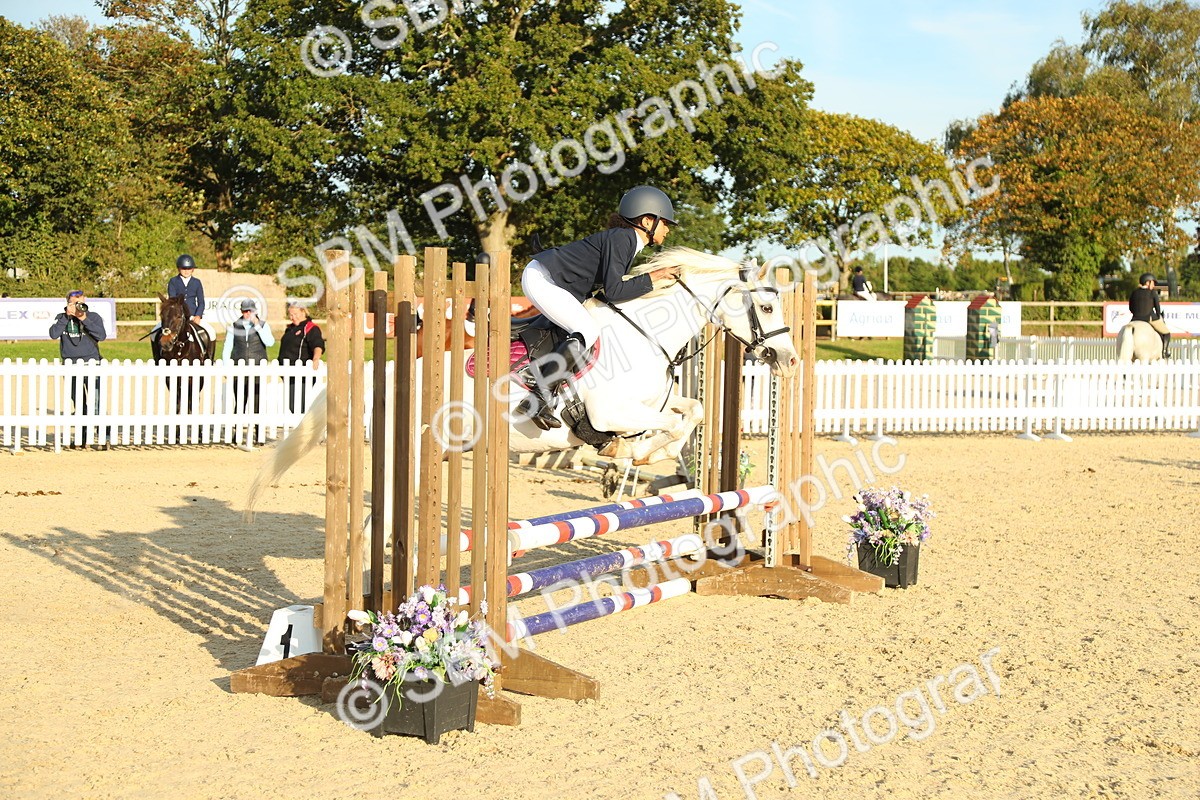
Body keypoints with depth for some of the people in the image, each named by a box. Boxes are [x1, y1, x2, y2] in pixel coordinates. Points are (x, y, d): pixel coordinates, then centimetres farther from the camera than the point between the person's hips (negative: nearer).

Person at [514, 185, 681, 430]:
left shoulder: (628, 240, 12)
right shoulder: (621, 238, -17)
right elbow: (614, 291, -23)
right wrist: (653, 277, -16)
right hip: (540, 279, -11)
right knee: (587, 331, -21)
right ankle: (537, 401, -26)